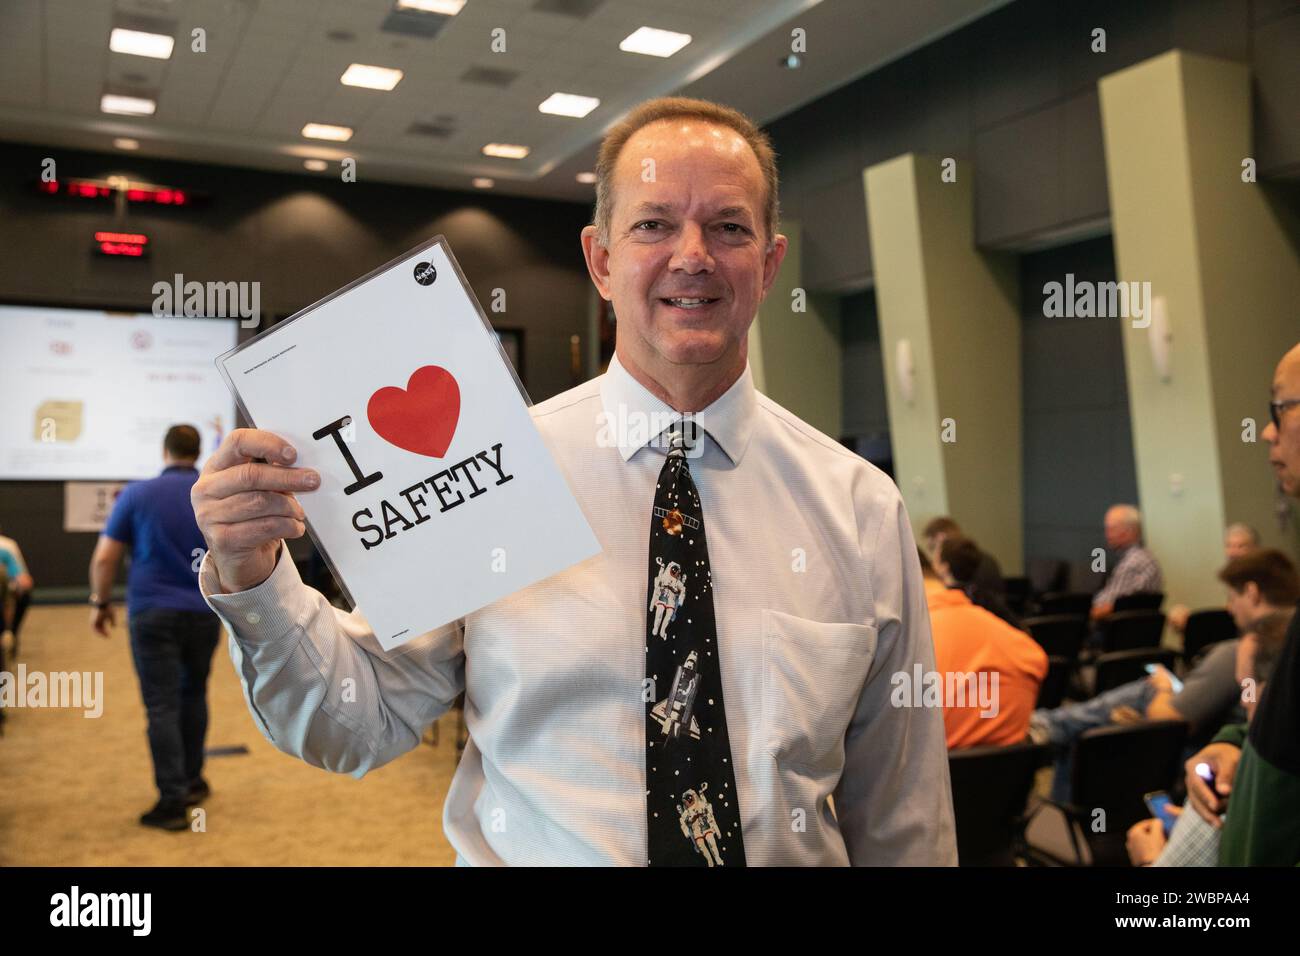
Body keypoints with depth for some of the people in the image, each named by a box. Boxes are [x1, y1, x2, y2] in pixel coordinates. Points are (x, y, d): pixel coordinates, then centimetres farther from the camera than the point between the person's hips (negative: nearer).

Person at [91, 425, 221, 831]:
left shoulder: (137, 494, -2)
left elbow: (105, 557, -3)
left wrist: (100, 603, 10)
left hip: (152, 612, -2)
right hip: (204, 612, 3)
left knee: (162, 706, -1)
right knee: (193, 696, 20)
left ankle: (173, 800, -3)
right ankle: (192, 780, 28)